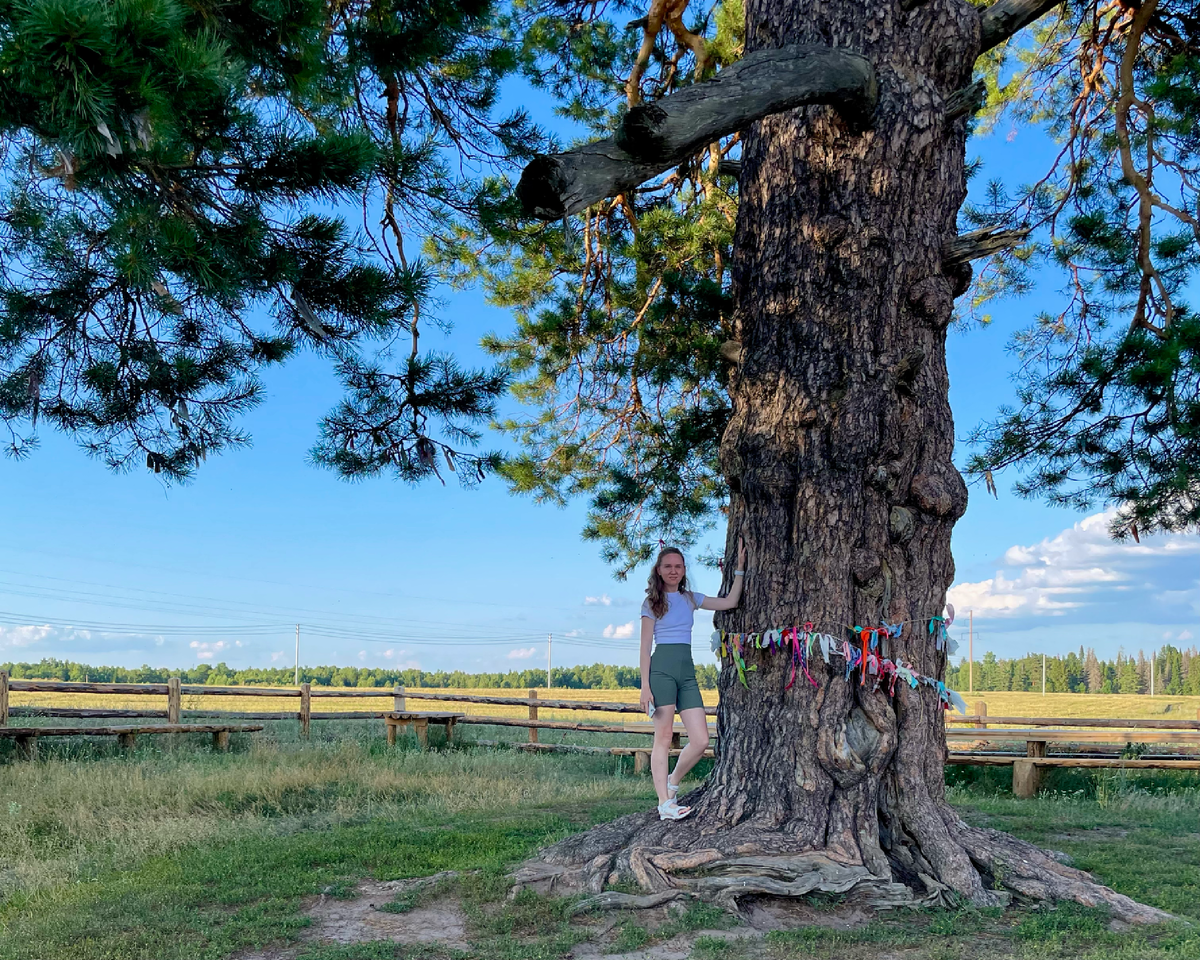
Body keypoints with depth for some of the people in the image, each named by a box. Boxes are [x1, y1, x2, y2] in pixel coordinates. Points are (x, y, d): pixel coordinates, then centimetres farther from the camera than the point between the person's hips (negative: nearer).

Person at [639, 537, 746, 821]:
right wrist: (645, 686, -7)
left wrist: (740, 567, 11)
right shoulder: (652, 603, 4)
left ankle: (671, 784, 19)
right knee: (664, 737, -5)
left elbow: (730, 602, 12)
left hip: (687, 671, 5)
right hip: (662, 668, -5)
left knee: (700, 741, -3)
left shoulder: (691, 599, 18)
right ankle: (665, 804, -1)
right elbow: (645, 647, 0)